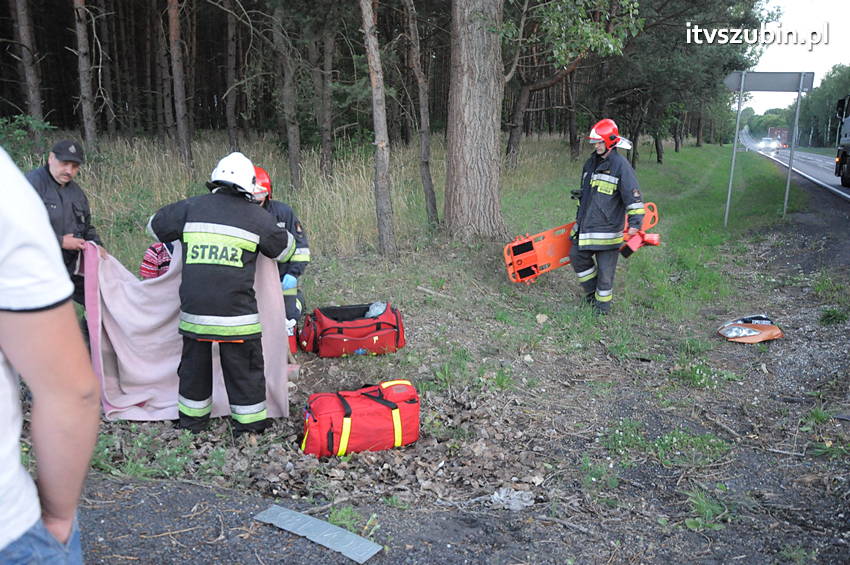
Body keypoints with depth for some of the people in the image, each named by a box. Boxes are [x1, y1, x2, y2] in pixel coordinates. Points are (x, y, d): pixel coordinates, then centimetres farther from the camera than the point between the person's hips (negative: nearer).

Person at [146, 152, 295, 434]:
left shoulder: (191, 208, 3)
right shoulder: (257, 217, -1)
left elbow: (155, 226, 18)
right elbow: (286, 249, 13)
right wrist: (272, 229, 32)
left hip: (194, 308, 3)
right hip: (236, 312, -3)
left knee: (194, 363, 19)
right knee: (244, 368, 10)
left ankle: (192, 419, 34)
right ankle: (250, 424, 19)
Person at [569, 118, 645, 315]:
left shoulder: (620, 165, -12)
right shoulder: (590, 163, 12)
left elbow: (633, 197, -16)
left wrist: (634, 223, -25)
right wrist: (579, 218, 28)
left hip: (607, 229, -8)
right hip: (586, 225, 8)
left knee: (605, 269, 1)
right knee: (577, 256, 13)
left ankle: (603, 304, 17)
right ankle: (592, 291, 31)